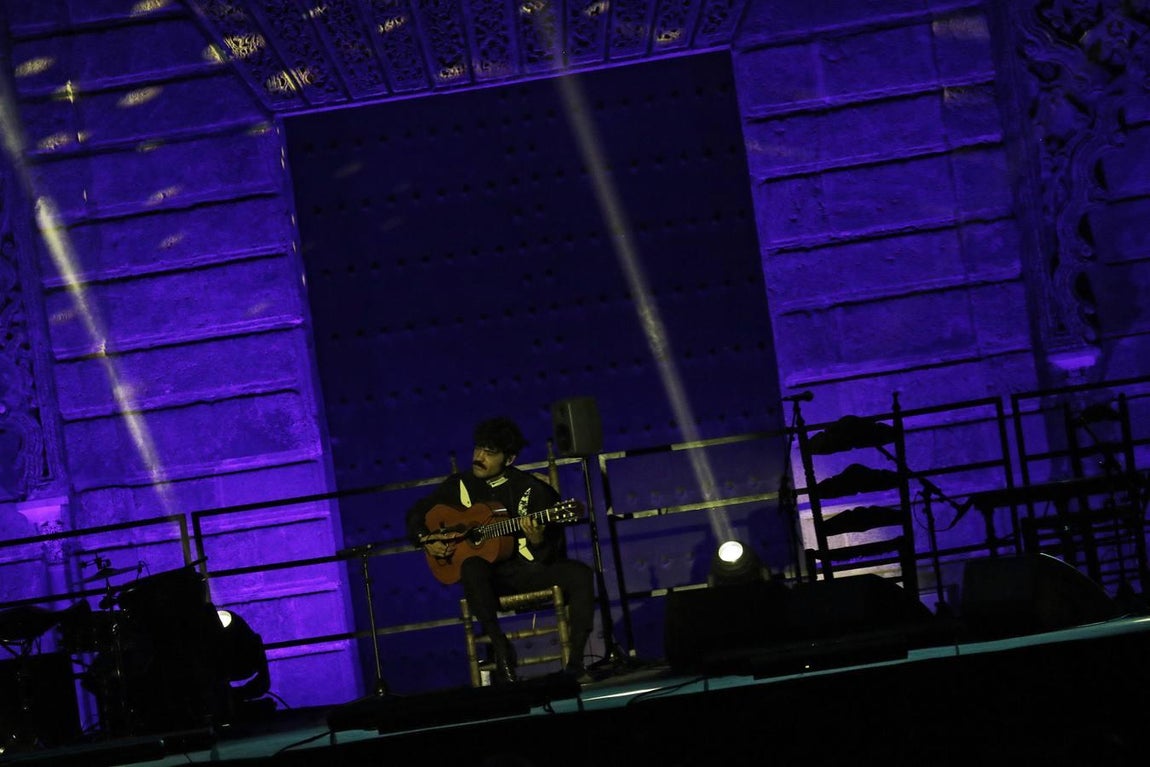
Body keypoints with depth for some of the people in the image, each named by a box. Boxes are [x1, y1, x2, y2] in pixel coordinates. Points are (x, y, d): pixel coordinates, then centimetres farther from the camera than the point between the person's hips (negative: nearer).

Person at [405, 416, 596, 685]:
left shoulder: (532, 490, -1)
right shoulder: (459, 485, 6)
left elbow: (552, 555, -3)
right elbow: (417, 513, 19)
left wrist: (537, 541, -26)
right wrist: (425, 540, -1)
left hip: (531, 571, 0)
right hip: (491, 576, 0)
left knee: (580, 574, -27)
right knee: (472, 567, -36)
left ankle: (575, 664, -21)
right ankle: (502, 653, -29)